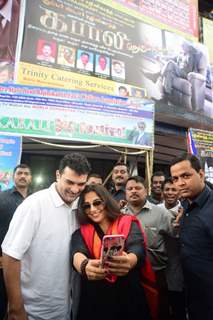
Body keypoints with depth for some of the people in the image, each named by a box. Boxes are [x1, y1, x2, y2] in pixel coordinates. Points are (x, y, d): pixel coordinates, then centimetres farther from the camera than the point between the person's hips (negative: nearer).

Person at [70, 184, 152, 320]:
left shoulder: (128, 224, -6)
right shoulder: (81, 233, -2)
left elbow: (137, 249, -24)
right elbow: (77, 253, -22)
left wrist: (128, 262, -47)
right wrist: (85, 266, -45)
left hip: (129, 301, -1)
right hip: (93, 304, 1)